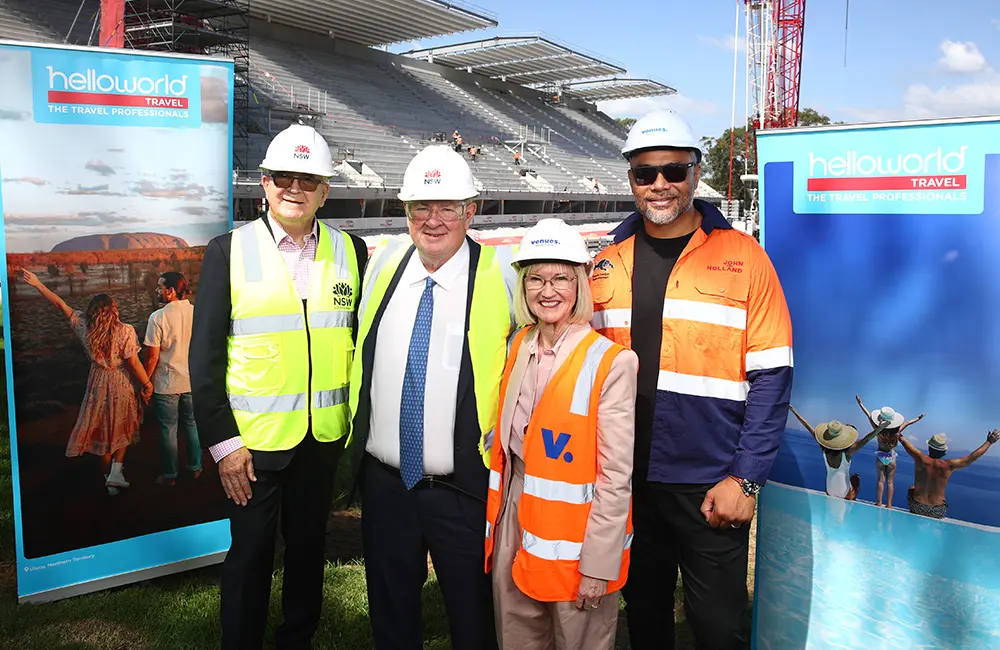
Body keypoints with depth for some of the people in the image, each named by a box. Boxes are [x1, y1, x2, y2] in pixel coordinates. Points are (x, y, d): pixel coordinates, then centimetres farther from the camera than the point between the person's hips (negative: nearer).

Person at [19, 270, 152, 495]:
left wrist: (37, 284, 10)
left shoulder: (84, 327, -8)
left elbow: (61, 304, 1)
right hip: (121, 384, -2)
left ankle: (108, 476, 25)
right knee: (121, 428, 18)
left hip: (97, 383, 2)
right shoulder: (126, 331, -18)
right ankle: (116, 471, 2)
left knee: (102, 431, 15)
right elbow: (133, 362, -17)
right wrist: (147, 384, -5)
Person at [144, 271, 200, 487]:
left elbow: (152, 355, -15)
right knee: (193, 425, 18)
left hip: (167, 385, -3)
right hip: (193, 382, 4)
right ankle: (195, 467, 28)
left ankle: (170, 475, 19)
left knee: (168, 429, 9)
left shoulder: (158, 317, -17)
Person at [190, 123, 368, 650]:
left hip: (326, 437, 3)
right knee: (250, 554, 11)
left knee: (309, 546, 18)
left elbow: (362, 341, 6)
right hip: (253, 440, -2)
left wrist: (358, 424, 3)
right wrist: (222, 442, -9)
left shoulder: (350, 250, 1)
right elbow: (205, 355, -6)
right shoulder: (228, 251, -6)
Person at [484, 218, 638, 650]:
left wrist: (598, 564, -15)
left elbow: (616, 476, -15)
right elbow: (503, 445, 10)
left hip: (575, 531, -5)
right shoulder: (518, 349, 4)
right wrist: (494, 528, 8)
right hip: (514, 521, 5)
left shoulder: (610, 363, -15)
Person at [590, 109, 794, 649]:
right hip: (626, 482, 4)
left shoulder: (742, 257, -6)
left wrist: (745, 478, -14)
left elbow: (771, 377, -8)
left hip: (711, 487, -3)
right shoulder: (608, 264, 4)